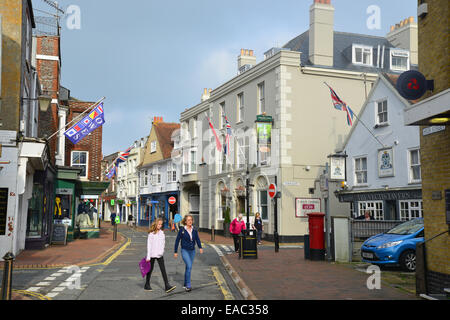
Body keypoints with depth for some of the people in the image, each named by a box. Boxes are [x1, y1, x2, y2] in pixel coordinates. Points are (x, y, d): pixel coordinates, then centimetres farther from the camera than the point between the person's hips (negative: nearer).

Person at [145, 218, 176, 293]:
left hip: (160, 255, 4)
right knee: (150, 269, 9)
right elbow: (149, 245, -8)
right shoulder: (151, 233, -8)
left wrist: (161, 251, 2)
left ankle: (167, 286, -8)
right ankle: (147, 285, 26)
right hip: (152, 254, -3)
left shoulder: (162, 233, 6)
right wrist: (148, 256, -10)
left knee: (163, 269, -3)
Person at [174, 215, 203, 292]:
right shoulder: (182, 230, -7)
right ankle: (188, 285, -17)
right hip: (185, 251, -4)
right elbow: (177, 241, -1)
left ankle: (185, 284, 26)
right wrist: (175, 252, 0)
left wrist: (200, 247, -15)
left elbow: (197, 239, 2)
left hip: (192, 251, 4)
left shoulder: (194, 230, 4)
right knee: (189, 266, -20)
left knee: (188, 267, 12)